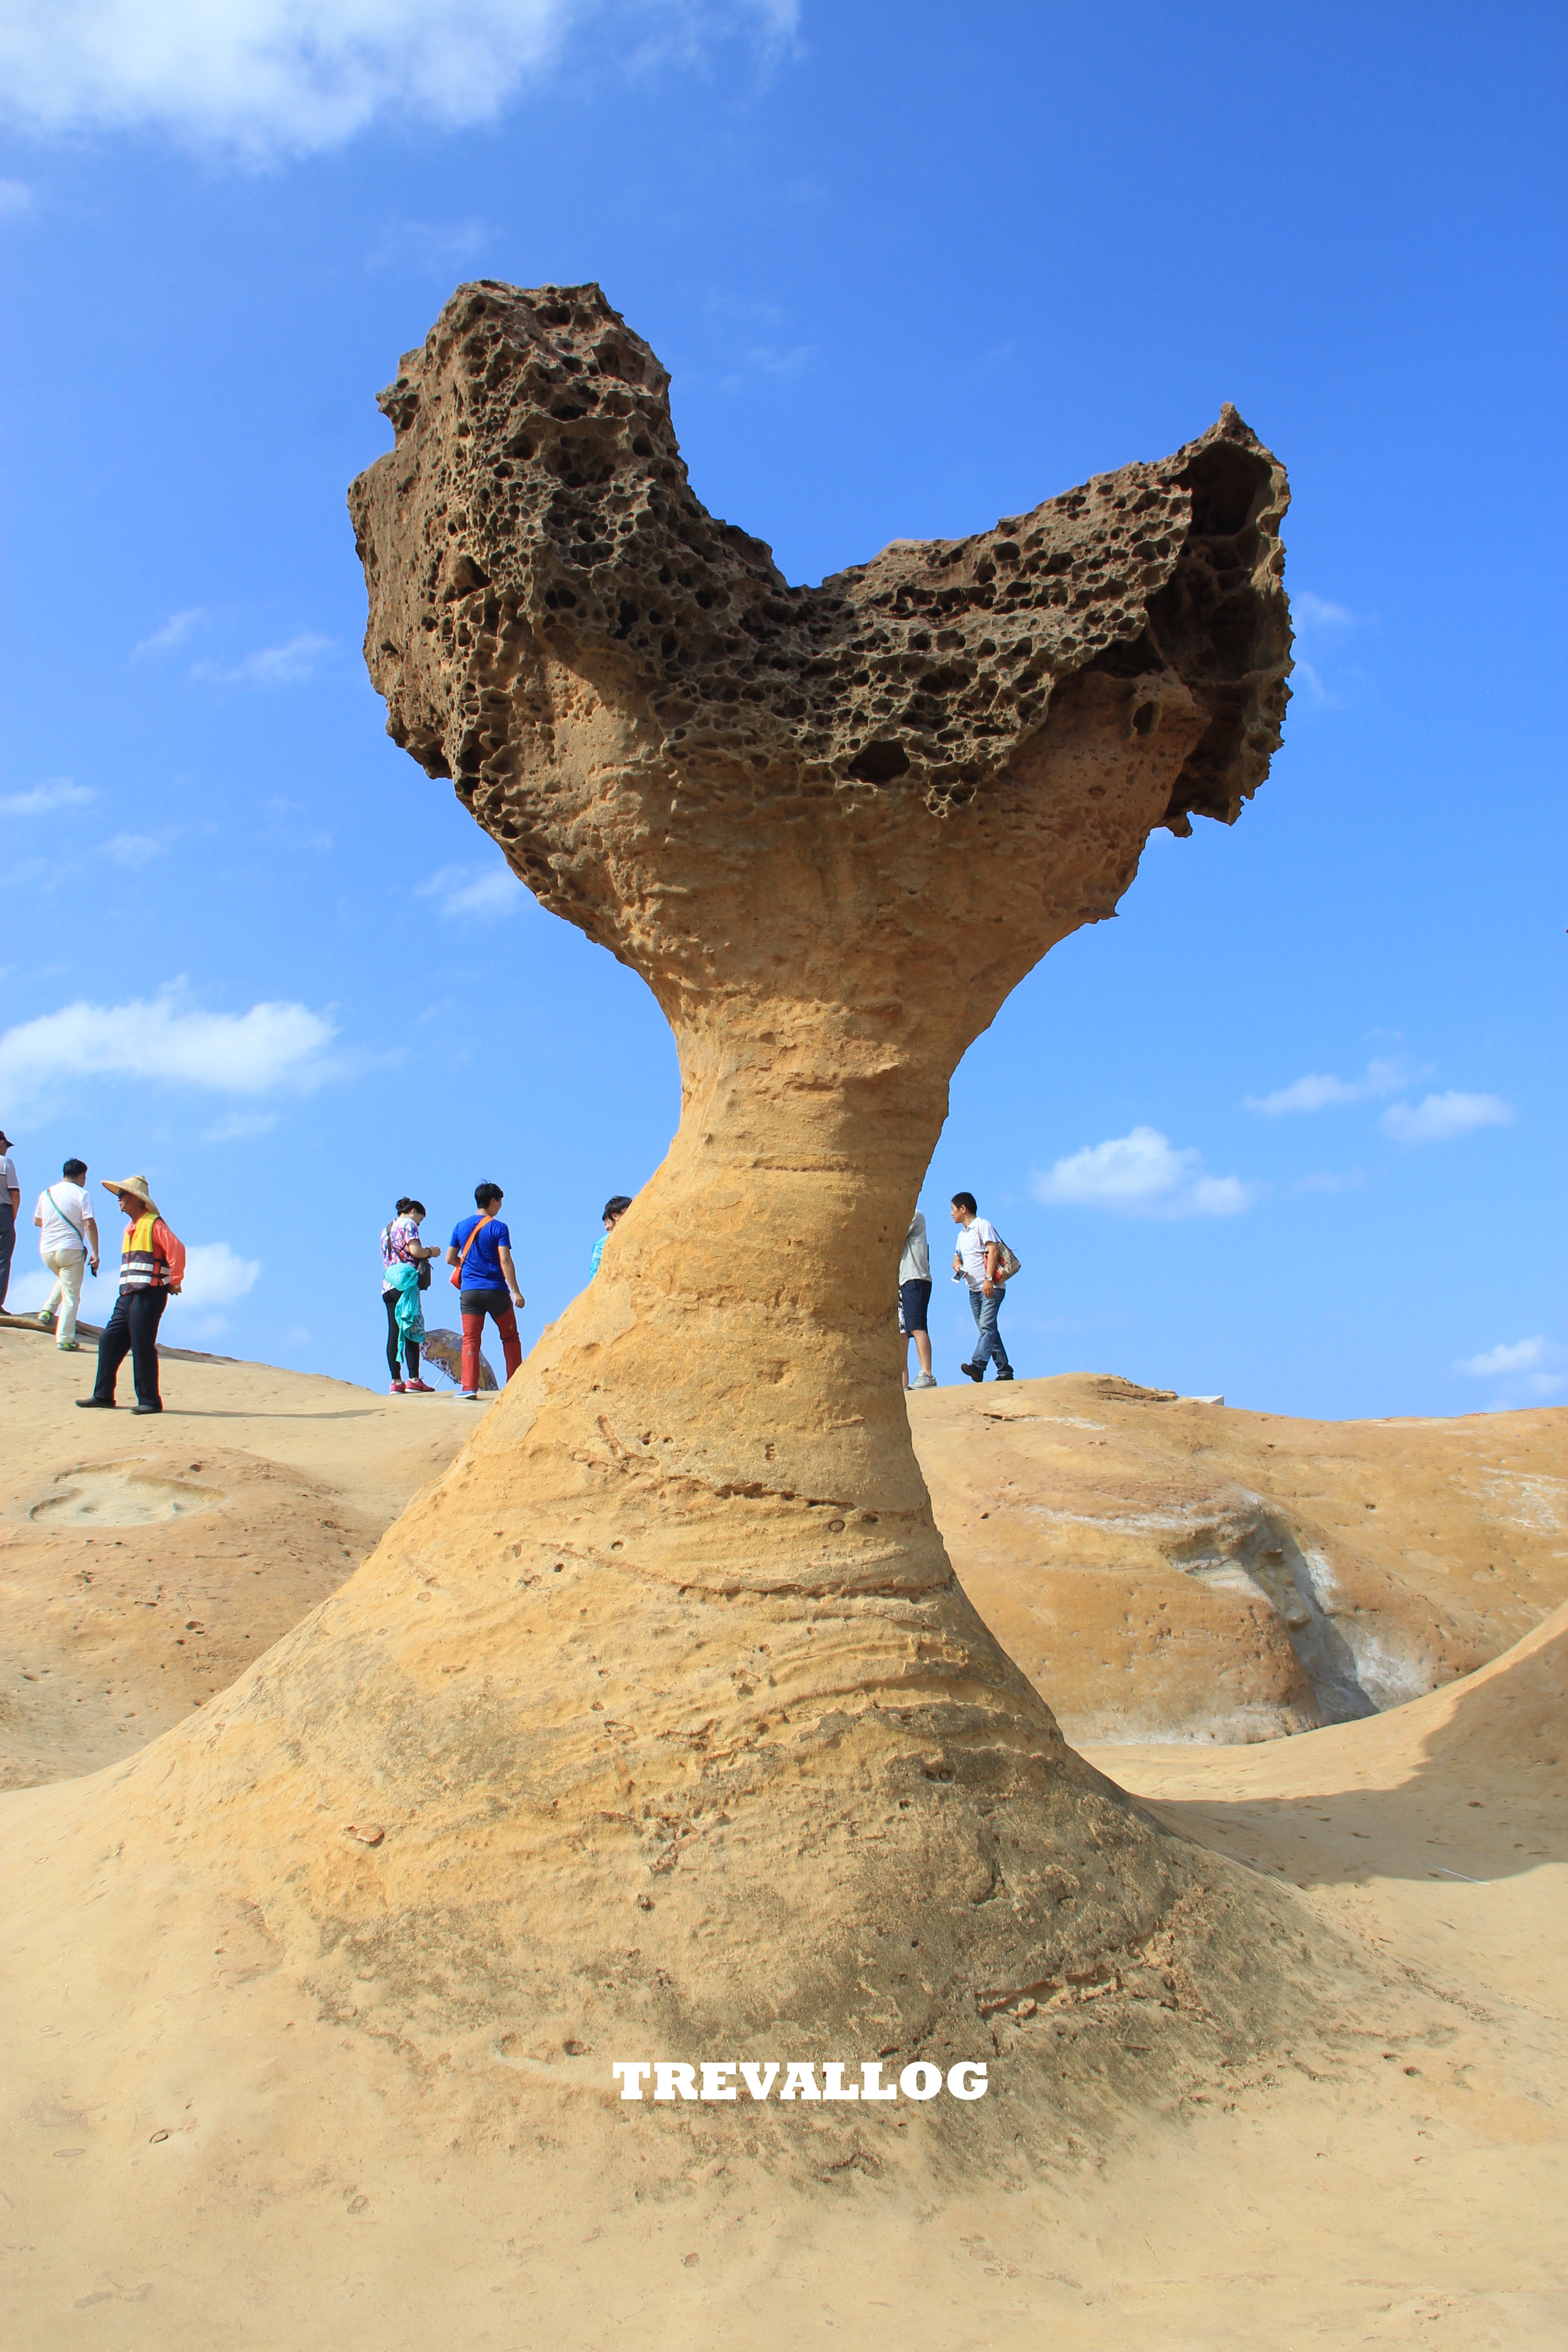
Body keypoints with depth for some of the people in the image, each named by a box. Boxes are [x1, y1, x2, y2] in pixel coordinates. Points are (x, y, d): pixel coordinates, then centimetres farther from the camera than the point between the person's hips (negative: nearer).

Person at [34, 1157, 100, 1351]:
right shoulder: (81, 1195, -6)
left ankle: (47, 1310, 14)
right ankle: (65, 1339, -2)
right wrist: (95, 1253, -11)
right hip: (71, 1249, -6)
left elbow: (37, 1221, 20)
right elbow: (90, 1225, -13)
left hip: (47, 1250, 6)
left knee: (63, 1280, 32)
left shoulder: (46, 1193, 10)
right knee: (71, 1295, 1)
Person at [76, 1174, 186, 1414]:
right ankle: (103, 1396, 13)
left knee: (142, 1346, -8)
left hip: (149, 1296, -9)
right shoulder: (131, 1227, 20)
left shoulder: (153, 1224, -10)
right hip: (128, 1295, 9)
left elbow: (176, 1248, -22)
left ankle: (149, 1401, -1)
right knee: (110, 1341, 7)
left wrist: (175, 1282, -17)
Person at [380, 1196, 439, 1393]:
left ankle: (396, 1382, -1)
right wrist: (431, 1252, 3)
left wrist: (424, 1254, 24)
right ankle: (414, 1380, -12)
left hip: (388, 1285, 8)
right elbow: (415, 1250, -15)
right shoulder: (408, 1224, 0)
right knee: (412, 1331, -8)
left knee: (394, 1333, 3)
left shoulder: (387, 1229, 24)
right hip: (406, 1283, -8)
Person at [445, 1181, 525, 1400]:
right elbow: (505, 1261, -13)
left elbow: (450, 1259, 11)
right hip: (496, 1291, -3)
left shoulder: (461, 1227, 8)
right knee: (510, 1338, 11)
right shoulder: (499, 1228, -6)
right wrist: (516, 1292, -11)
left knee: (470, 1339, 0)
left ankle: (469, 1388, -11)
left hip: (469, 1292, 3)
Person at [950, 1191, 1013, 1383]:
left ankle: (977, 1365, -34)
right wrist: (957, 1267, -3)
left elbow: (993, 1251, -15)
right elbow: (957, 1259, 23)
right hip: (974, 1290, 9)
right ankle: (1004, 1370, 9)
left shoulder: (983, 1225, -4)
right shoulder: (962, 1235, 21)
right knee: (987, 1330, 6)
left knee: (987, 1327, -18)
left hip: (992, 1287, -9)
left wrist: (988, 1279, -25)